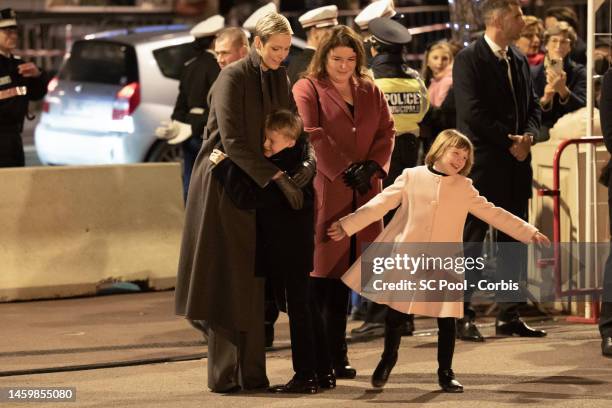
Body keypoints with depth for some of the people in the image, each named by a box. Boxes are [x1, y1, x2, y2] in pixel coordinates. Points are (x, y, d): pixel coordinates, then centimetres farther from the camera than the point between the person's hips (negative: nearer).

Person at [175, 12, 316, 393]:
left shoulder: (279, 78, 9)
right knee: (226, 279, -5)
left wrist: (308, 159, -13)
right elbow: (232, 140, -18)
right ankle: (224, 373, -3)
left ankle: (252, 372, 7)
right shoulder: (233, 77, -12)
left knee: (255, 280, 4)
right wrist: (277, 177, -20)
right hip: (225, 182, -6)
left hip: (259, 185, 6)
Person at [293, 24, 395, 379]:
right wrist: (344, 171, -13)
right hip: (322, 191, -5)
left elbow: (387, 132, 12)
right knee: (320, 274, -7)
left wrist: (372, 167, -5)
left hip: (360, 196, 5)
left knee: (343, 275, 7)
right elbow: (311, 135, -9)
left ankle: (337, 355, 11)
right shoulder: (307, 90, 1)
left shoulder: (371, 93, 17)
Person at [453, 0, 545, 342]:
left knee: (514, 242, 8)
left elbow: (533, 105, 16)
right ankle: (463, 317, -1)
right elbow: (472, 112, -15)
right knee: (472, 240, -4)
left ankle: (510, 316, 14)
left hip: (516, 163, 7)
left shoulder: (519, 60, 13)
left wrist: (529, 135, -5)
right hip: (481, 164, -7)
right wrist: (510, 141, -14)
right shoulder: (469, 59, -8)